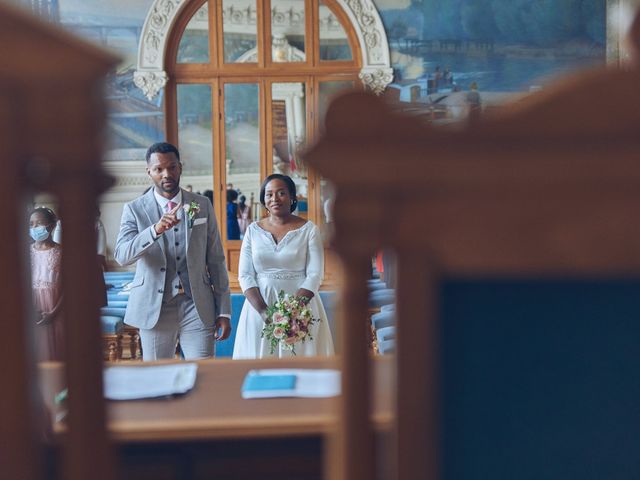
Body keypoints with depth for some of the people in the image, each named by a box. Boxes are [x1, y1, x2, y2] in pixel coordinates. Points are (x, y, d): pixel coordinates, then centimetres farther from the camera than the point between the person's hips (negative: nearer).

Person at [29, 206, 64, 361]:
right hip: (33, 311, 2)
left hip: (55, 311, -1)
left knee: (56, 352, 1)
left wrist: (54, 312, -12)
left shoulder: (61, 252, -2)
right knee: (36, 353, 1)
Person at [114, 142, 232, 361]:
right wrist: (155, 230, -30)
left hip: (197, 307, 1)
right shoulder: (135, 209, 1)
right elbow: (121, 255, -14)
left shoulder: (203, 206, 6)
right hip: (154, 308, 0)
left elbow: (216, 260, 7)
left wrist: (224, 311, 4)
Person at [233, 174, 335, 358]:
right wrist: (264, 310, -13)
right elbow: (245, 275, 2)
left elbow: (315, 275, -5)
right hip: (259, 307, 2)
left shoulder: (308, 230, 1)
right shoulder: (253, 230, 7)